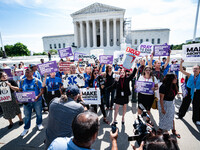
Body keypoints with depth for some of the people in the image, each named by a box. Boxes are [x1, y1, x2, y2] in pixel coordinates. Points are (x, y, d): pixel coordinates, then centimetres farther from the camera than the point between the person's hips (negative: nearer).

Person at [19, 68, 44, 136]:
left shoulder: (37, 81, -9)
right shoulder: (22, 81, 3)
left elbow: (42, 90, -9)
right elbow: (20, 91, 10)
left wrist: (38, 96, -24)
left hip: (37, 101, -2)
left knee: (38, 113, 13)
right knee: (27, 115, 12)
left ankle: (39, 124, 37)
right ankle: (26, 128, 30)